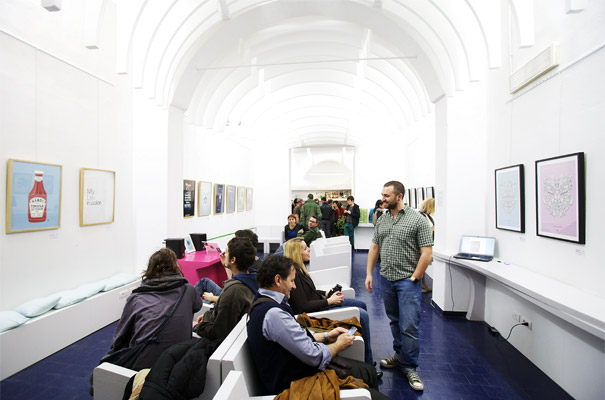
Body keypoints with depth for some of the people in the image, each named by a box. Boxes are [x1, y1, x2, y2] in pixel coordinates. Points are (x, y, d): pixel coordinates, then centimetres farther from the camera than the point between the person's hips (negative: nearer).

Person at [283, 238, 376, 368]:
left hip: (319, 302, 10)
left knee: (361, 304, 13)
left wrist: (326, 293, 3)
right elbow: (303, 307, -25)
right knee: (362, 316, -12)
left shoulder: (299, 268, 3)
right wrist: (329, 301, -17)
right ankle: (367, 365, 4)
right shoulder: (294, 274, -27)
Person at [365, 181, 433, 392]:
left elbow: (426, 253, -11)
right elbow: (374, 247, 11)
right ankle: (400, 355, 36)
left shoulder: (417, 219, -10)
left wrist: (413, 278, -11)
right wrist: (369, 274, 6)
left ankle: (409, 368, 16)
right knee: (395, 322, 18)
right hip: (386, 279, 5)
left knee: (409, 326, -1)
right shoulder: (382, 220, 7)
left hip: (407, 281, -5)